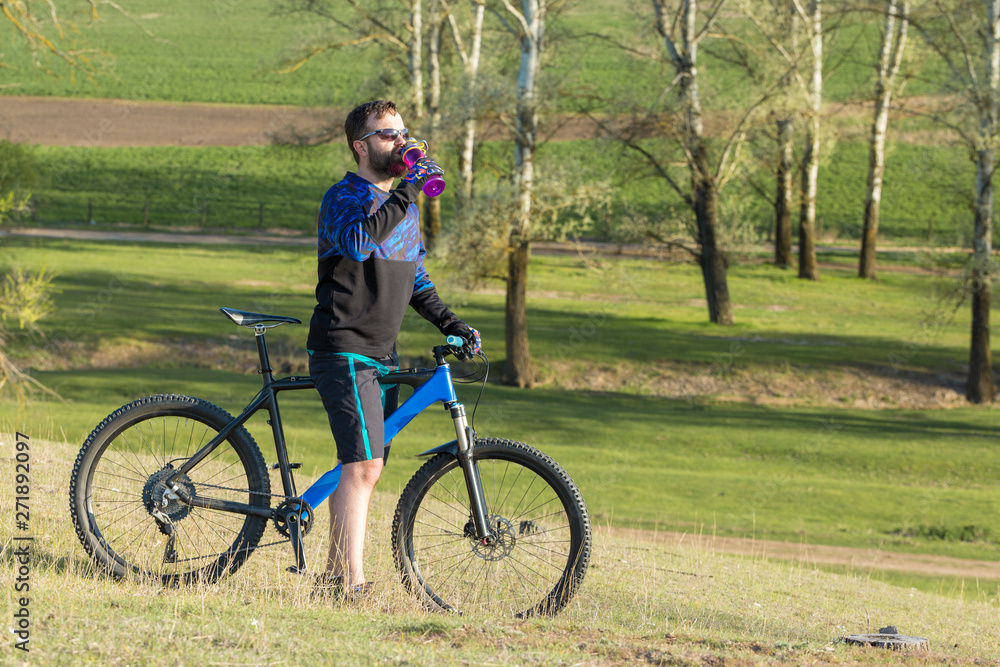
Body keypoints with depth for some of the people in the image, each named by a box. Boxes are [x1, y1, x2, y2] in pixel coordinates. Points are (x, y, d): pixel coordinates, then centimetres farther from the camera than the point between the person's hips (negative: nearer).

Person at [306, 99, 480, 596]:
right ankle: (350, 583, -18)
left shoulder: (405, 207, 18)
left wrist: (448, 322, 11)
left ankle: (336, 574, 17)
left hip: (381, 354, 9)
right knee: (363, 466, -17)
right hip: (344, 351, -9)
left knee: (365, 467, 10)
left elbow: (415, 280, 26)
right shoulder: (344, 198, -9)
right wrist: (406, 191, -30)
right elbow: (358, 242, -31)